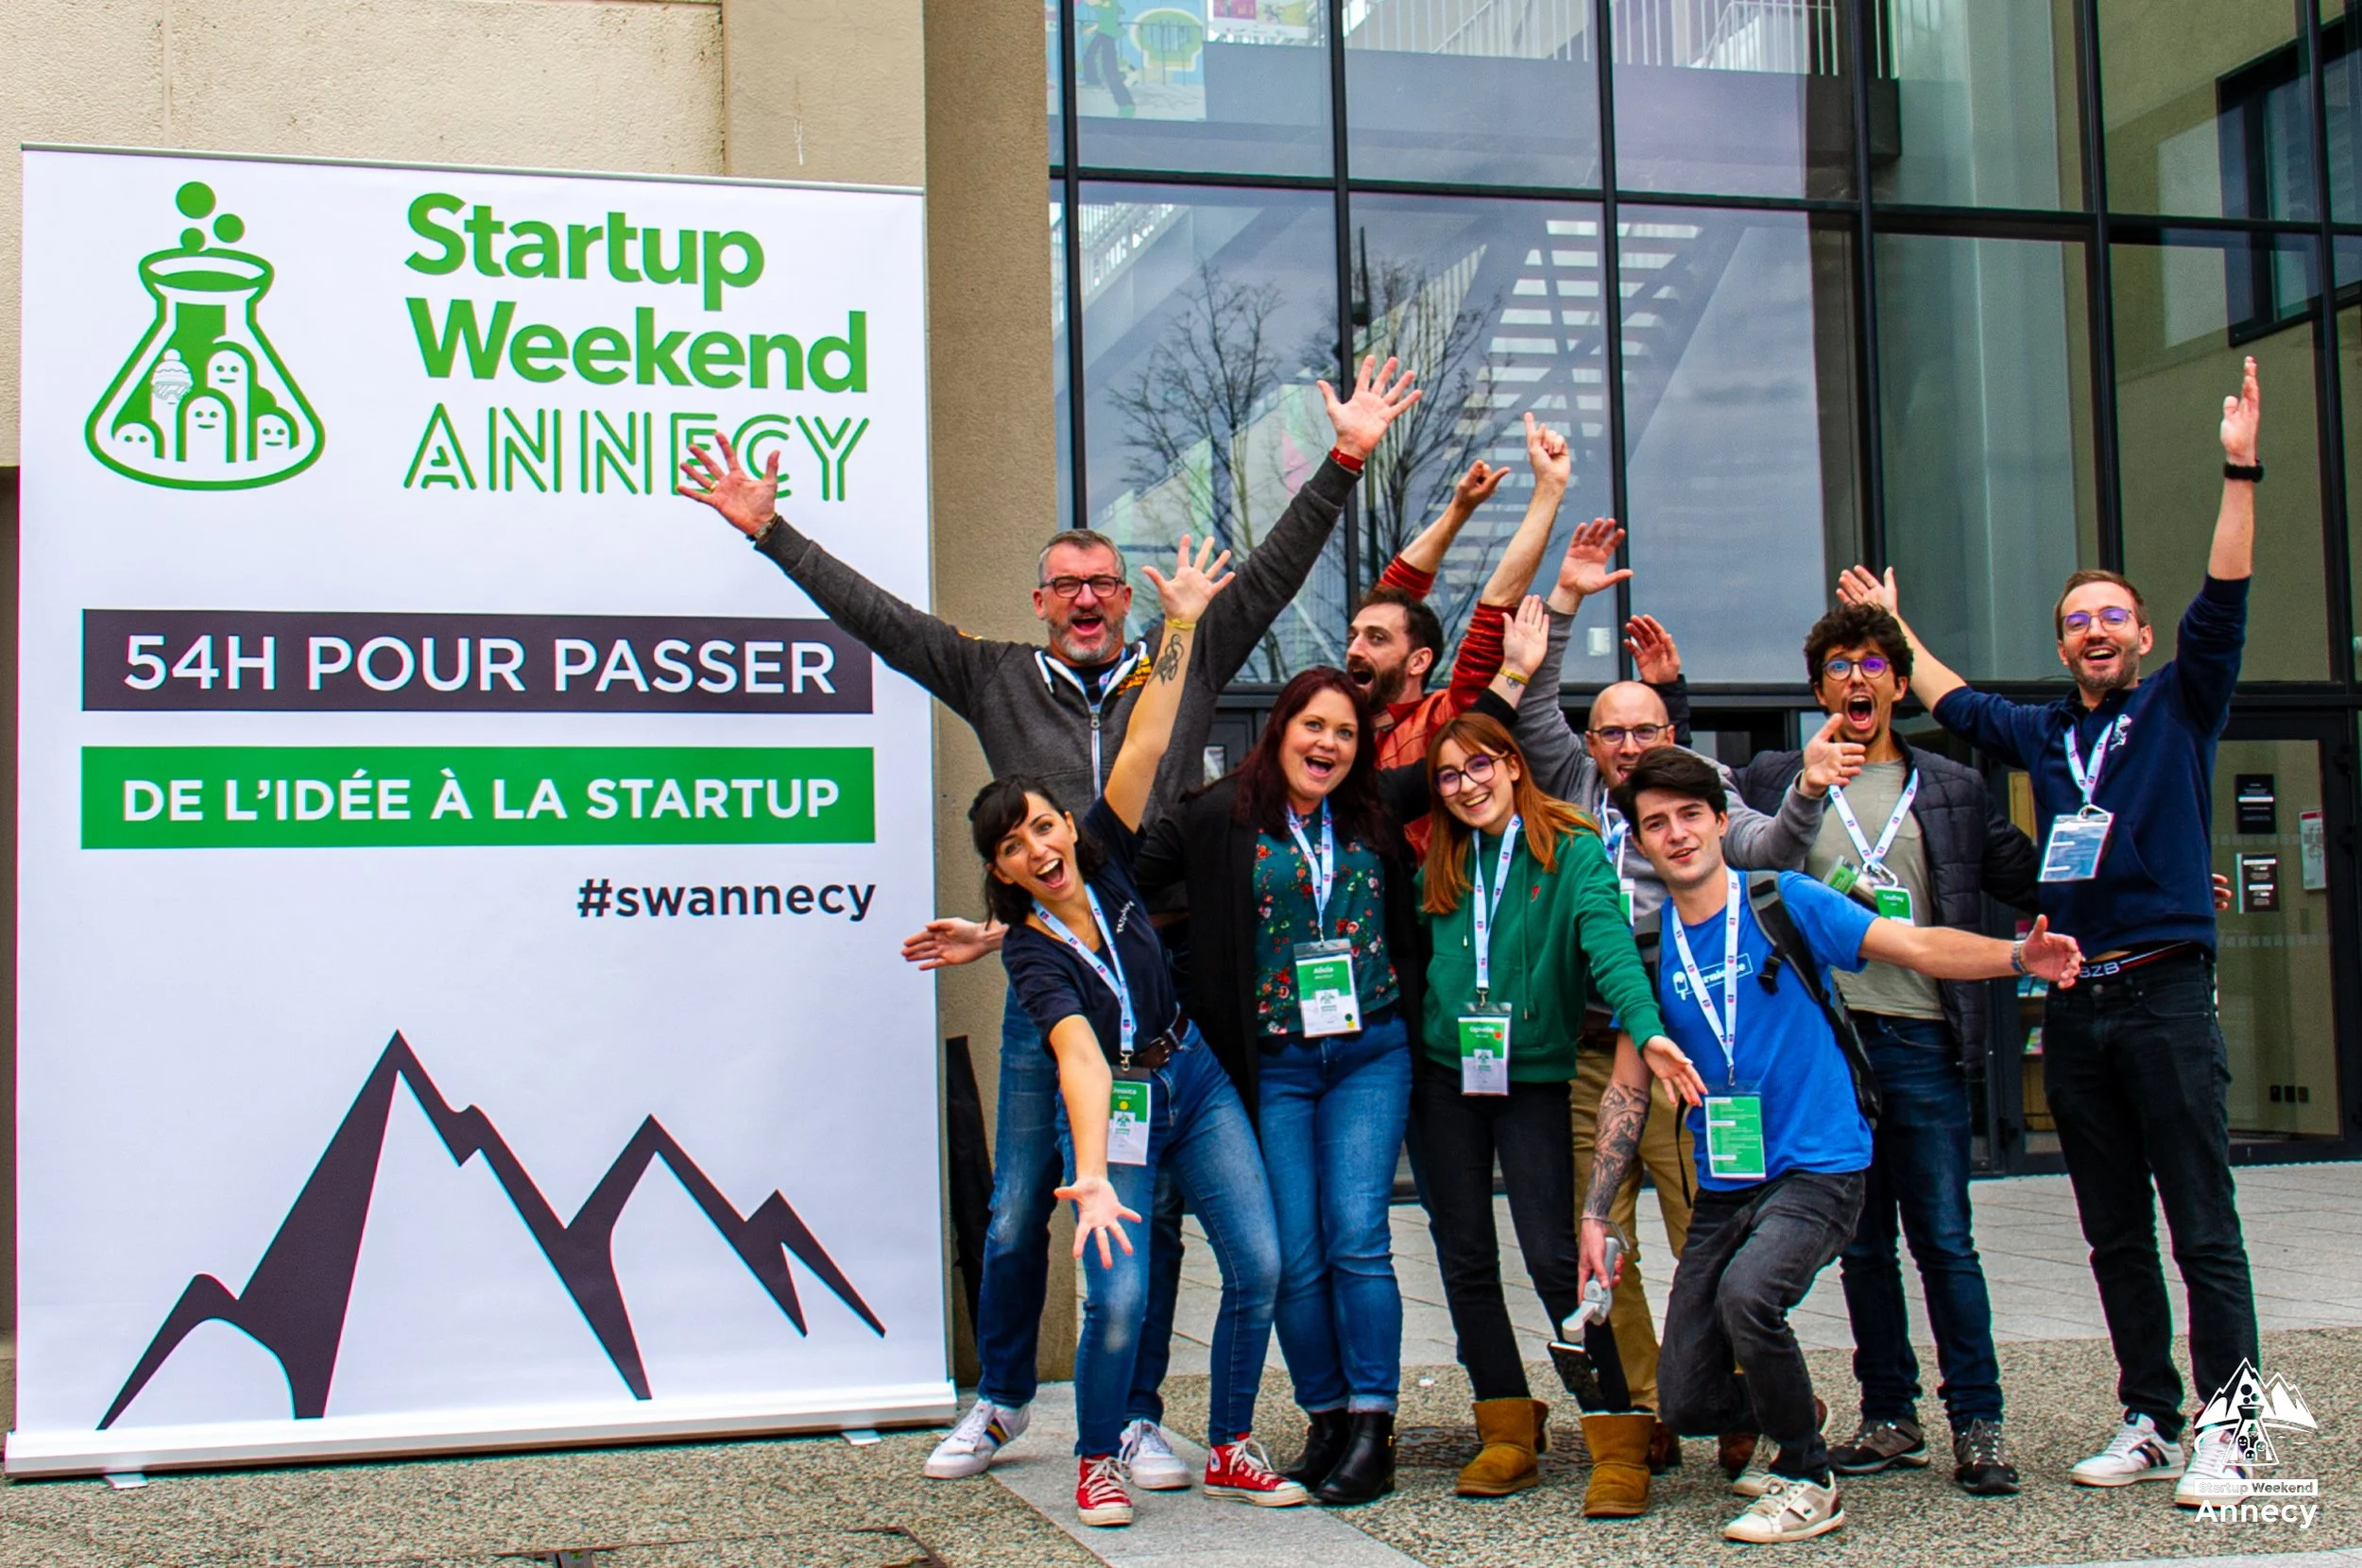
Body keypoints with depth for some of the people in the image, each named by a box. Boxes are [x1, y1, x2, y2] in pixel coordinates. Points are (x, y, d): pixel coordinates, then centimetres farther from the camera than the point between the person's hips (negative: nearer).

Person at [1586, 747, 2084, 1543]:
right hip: (1723, 1186, 5)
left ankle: (1807, 1482, -8)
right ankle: (1784, 1417, 36)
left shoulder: (1785, 904, -4)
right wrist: (1595, 1214, 6)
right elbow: (1629, 1089, 11)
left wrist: (2018, 955, -28)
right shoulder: (1649, 948, 6)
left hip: (1817, 1167, -5)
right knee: (1686, 1402, 0)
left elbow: (1918, 945, -10)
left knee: (1747, 1293, -33)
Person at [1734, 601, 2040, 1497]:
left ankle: (1978, 1424, 5)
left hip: (1920, 1041, -1)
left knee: (1944, 1239, -3)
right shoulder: (1774, 780, 10)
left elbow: (2032, 881, 15)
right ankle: (1889, 1417, 17)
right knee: (1862, 1243, 8)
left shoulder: (1953, 791, 11)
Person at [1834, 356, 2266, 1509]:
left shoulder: (2178, 707, 5)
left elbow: (2224, 601, -8)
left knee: (2203, 1226, -5)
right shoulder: (2043, 735, 17)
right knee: (2115, 1234, 9)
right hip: (2075, 1003, 5)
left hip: (2166, 992, -5)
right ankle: (2148, 1419, 16)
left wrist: (2239, 471, -16)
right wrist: (1894, 625, 42)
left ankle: (2227, 1432, -3)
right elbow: (1955, 703, 35)